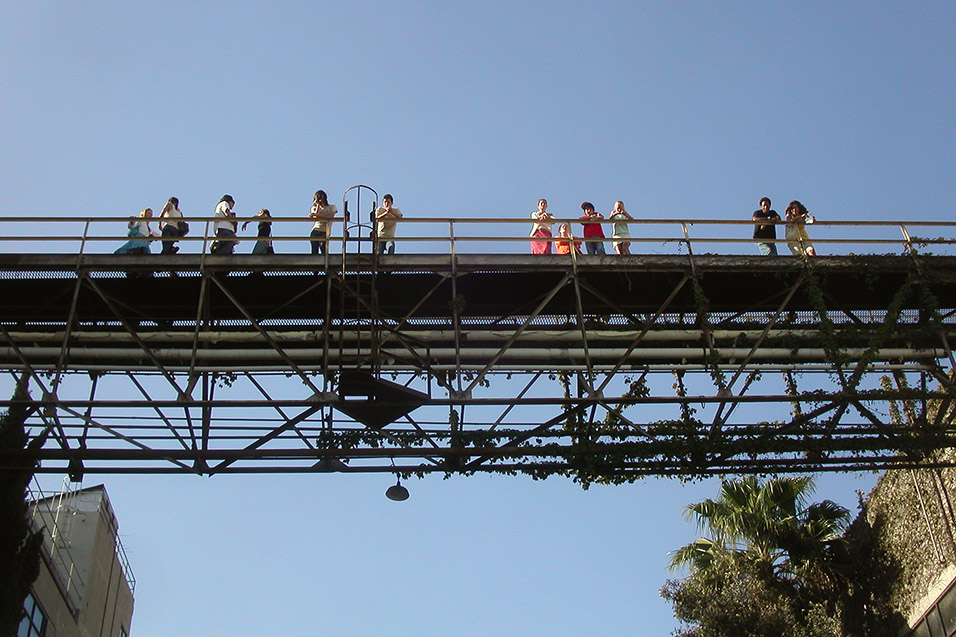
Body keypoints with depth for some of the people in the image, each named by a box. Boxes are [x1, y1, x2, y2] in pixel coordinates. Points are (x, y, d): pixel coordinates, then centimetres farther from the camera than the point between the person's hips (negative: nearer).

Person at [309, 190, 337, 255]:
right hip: (315, 231, 3)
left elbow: (330, 216, -10)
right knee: (314, 252, -5)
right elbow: (315, 217, -3)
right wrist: (318, 205, 2)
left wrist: (317, 215, -14)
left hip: (325, 232, -3)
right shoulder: (315, 208, 17)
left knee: (324, 252, -18)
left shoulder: (332, 207, 10)